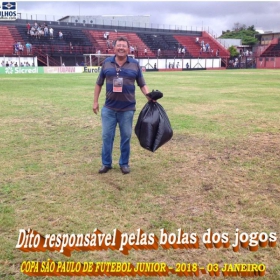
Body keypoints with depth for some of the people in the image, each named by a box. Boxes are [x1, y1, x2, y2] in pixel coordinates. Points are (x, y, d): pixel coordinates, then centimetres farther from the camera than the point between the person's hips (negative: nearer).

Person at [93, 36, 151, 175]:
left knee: (126, 137, 8)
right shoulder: (106, 63, 4)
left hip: (127, 109, -1)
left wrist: (149, 97, -11)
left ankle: (124, 163, 22)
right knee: (107, 136, 6)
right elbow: (99, 84, 10)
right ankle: (106, 163, 20)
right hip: (109, 108, 1)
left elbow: (142, 84, 5)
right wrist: (95, 101, 8)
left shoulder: (135, 64, 2)